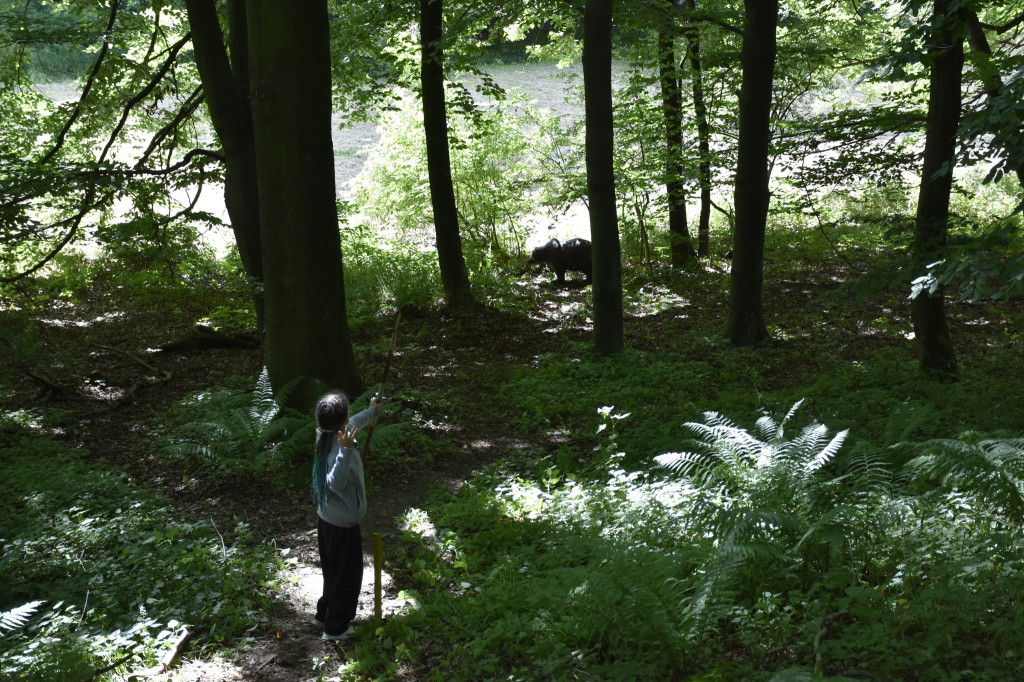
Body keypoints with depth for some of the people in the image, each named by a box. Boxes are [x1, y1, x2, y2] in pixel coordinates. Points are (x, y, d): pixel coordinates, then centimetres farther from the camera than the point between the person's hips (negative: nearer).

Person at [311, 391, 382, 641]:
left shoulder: (324, 436, -5)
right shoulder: (341, 447, -31)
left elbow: (353, 424, 17)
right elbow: (335, 483, -48)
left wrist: (371, 410, 35)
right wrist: (346, 449, -54)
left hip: (325, 517, 8)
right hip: (343, 523, -8)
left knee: (332, 570, 26)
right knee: (347, 575, 10)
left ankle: (324, 613, 41)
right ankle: (336, 627, 21)